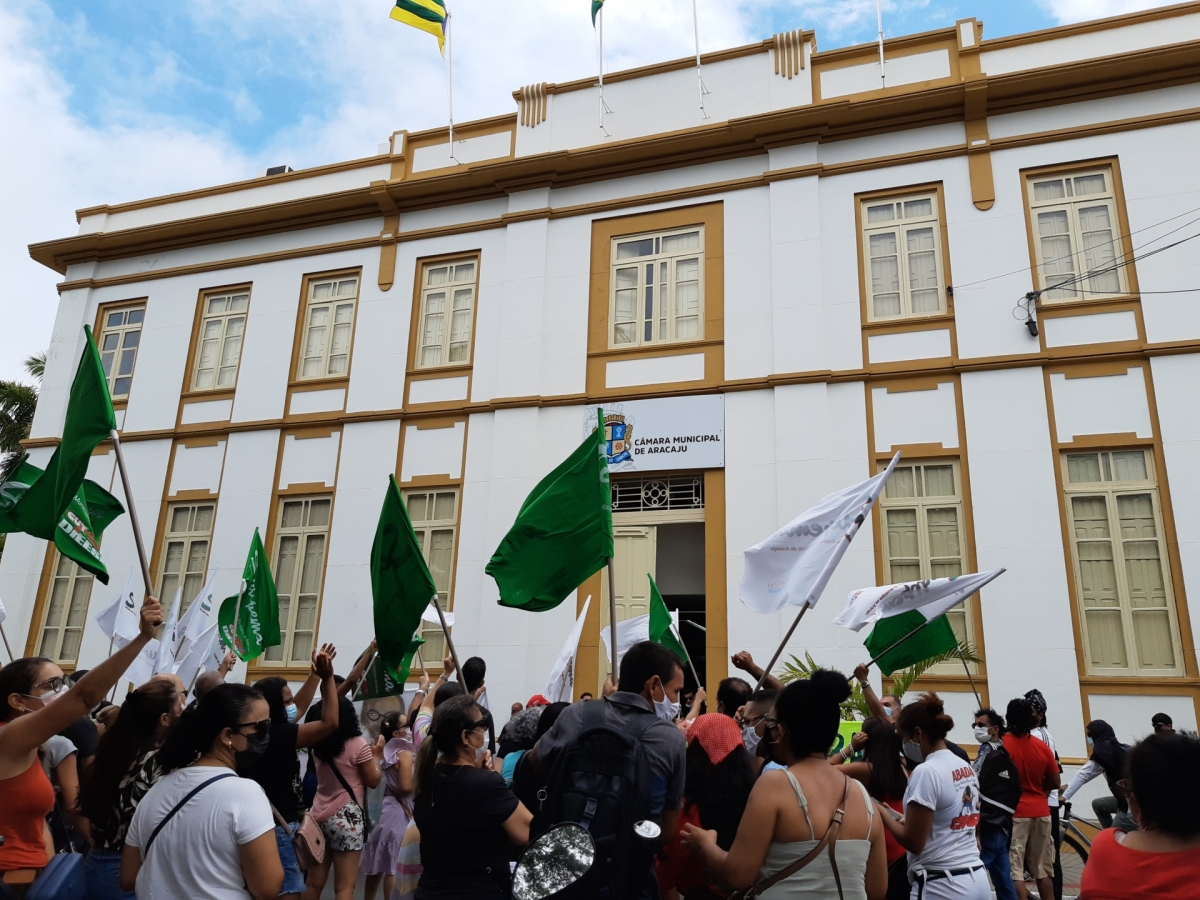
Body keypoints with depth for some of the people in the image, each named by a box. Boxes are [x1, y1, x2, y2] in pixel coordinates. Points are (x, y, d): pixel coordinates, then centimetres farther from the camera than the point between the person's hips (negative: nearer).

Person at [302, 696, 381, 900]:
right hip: (347, 817, -6)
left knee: (314, 883, 13)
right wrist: (376, 757, 11)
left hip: (320, 816, 6)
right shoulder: (358, 745, -12)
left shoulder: (317, 745, 3)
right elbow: (373, 781, -4)